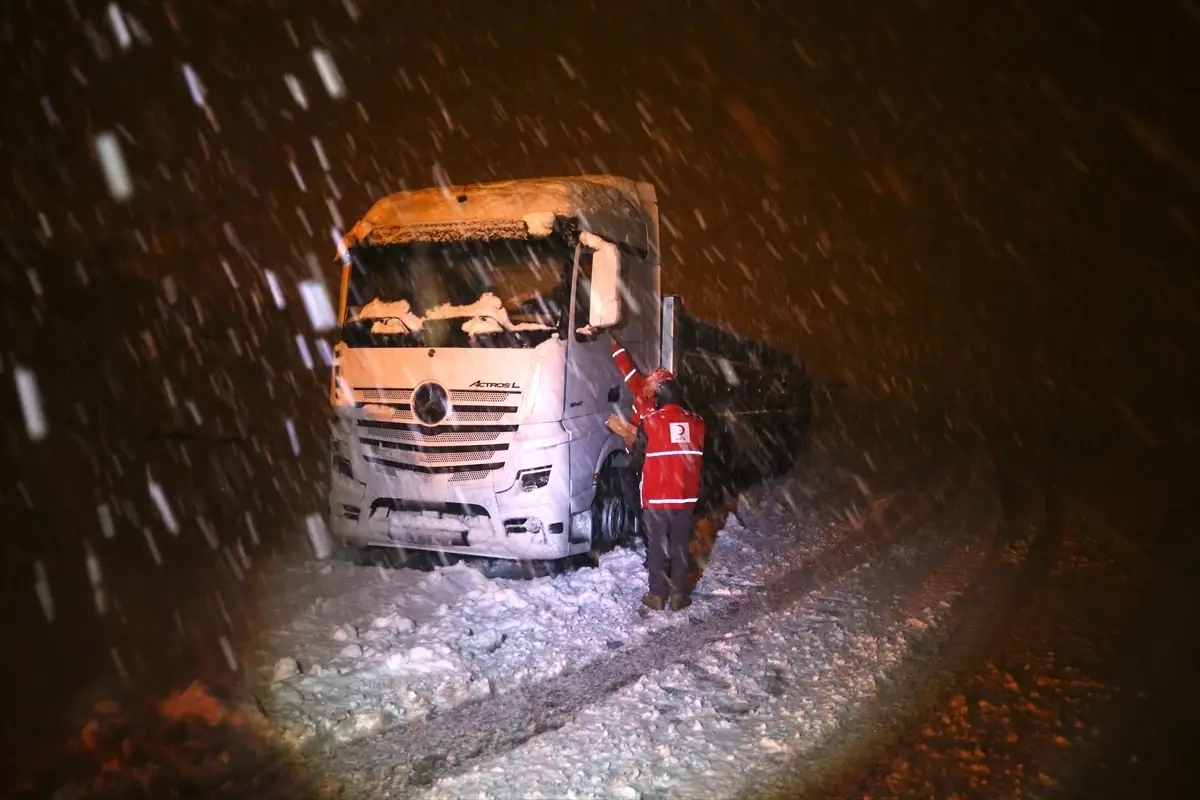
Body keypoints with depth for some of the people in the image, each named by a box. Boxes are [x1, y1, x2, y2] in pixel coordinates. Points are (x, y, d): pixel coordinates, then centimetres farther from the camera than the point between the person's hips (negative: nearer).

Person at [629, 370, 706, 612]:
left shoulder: (649, 422, -13)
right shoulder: (696, 422, 0)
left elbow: (637, 461, -4)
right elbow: (701, 460, 11)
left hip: (655, 497, -3)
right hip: (686, 497, 3)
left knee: (657, 547, 9)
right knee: (680, 547, 13)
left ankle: (658, 595, 16)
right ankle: (678, 594, 20)